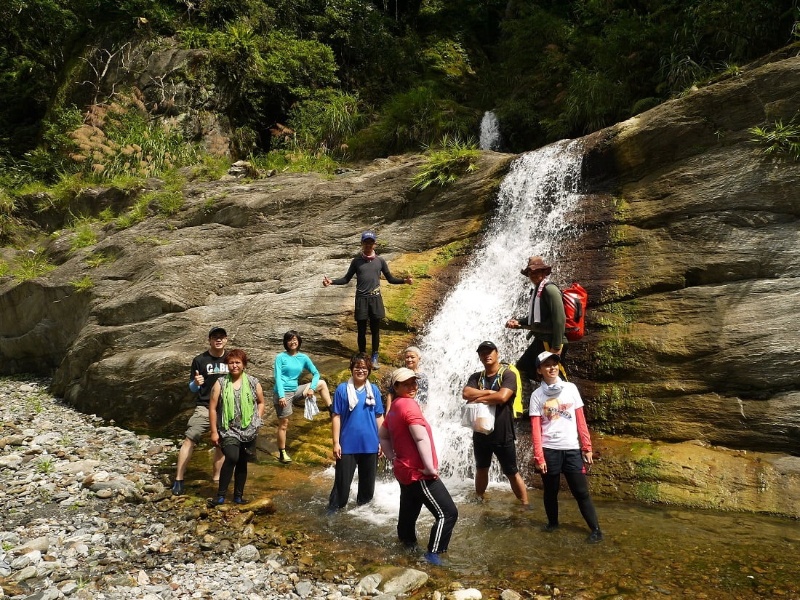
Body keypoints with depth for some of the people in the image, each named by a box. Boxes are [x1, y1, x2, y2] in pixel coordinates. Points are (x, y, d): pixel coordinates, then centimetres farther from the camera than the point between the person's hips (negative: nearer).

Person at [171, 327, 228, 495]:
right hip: (204, 407, -2)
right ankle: (178, 479, -7)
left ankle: (217, 478, 22)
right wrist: (196, 383, -21)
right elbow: (192, 388, 1)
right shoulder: (199, 360, -4)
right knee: (189, 440, -13)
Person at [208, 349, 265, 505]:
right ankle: (221, 494, -8)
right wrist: (214, 431, -5)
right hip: (228, 430, -2)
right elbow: (212, 408, -3)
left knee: (242, 462, 10)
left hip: (248, 430, 3)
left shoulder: (253, 382, 0)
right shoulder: (220, 383, -5)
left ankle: (238, 495, 26)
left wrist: (257, 421, 2)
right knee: (232, 458, -22)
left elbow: (261, 402, 13)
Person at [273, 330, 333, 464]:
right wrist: (281, 396, -23)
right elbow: (278, 377, -13)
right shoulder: (281, 357, -7)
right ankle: (282, 453, 15)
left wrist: (312, 388, -9)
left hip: (296, 390, 5)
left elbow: (316, 373, 7)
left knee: (322, 383, 3)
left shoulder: (303, 357, 5)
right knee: (284, 424, 1)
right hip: (283, 393, -5)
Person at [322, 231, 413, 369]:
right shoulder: (356, 261, 5)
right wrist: (331, 282, -7)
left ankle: (374, 358, 18)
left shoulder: (380, 260, 6)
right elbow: (346, 279, 8)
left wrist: (404, 280, -6)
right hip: (361, 299, 0)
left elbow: (390, 279, 10)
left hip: (375, 298, 1)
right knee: (361, 331, 5)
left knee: (375, 330, 7)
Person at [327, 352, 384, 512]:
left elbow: (379, 417, 6)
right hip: (348, 445, -3)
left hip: (370, 445, 3)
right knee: (342, 481, 3)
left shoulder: (374, 390, 2)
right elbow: (336, 417, -5)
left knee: (367, 481, 16)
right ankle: (333, 510, 17)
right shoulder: (342, 389, -6)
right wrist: (336, 442, -9)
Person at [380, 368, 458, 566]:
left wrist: (392, 458, 18)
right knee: (447, 513, -8)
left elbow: (382, 435, 23)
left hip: (405, 471, 10)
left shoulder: (395, 407, 12)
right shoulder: (409, 405, -18)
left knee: (408, 514, 19)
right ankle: (432, 555, -6)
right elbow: (421, 438, -27)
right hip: (419, 473, -10)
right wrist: (430, 467, -22)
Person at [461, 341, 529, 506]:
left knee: (512, 473, 5)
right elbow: (465, 394, -12)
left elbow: (502, 397, -24)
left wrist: (478, 398, -12)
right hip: (480, 433, 4)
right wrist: (490, 392, -18)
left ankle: (525, 505, 17)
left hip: (503, 435, -4)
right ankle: (479, 501, 35)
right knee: (481, 469, 20)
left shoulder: (508, 375, -8)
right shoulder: (476, 377, 6)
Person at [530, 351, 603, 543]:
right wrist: (538, 457, -7)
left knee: (581, 491, 4)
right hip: (549, 450, 0)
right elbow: (536, 428, -3)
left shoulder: (571, 388, 3)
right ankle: (552, 523, 32)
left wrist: (587, 447, 3)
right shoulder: (537, 395, -1)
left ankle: (596, 529, 14)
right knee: (550, 491, 12)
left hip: (572, 449, 1)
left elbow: (581, 420, 5)